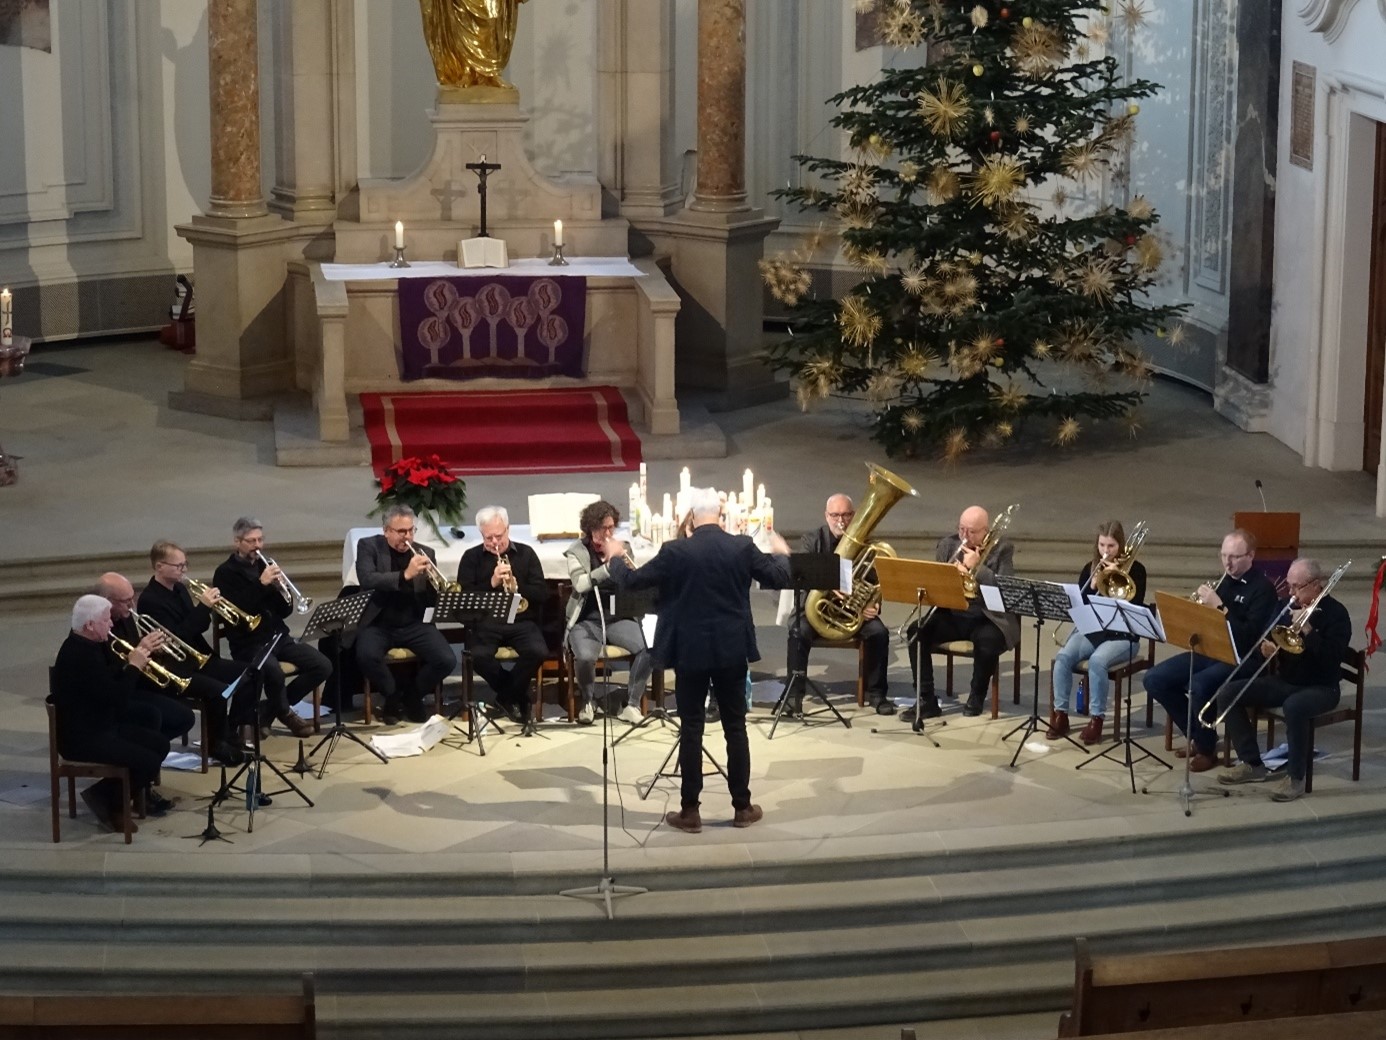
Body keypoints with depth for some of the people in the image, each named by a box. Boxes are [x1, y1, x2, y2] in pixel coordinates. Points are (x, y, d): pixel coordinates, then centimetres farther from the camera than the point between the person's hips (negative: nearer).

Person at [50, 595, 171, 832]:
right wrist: (134, 666, -14)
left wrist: (136, 662, 2)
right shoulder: (79, 655, -26)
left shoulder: (87, 646, 8)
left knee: (160, 743, 9)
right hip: (82, 738, -11)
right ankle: (106, 797, 0)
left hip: (101, 726, 11)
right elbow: (116, 697, -28)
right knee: (149, 762, -19)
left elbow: (110, 684, 17)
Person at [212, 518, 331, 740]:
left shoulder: (265, 565, 14)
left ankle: (276, 706, 5)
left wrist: (281, 589, -9)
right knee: (274, 672, -35)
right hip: (249, 642, -7)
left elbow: (284, 611, 12)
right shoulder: (226, 573, -5)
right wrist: (261, 584, -26)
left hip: (278, 636, 7)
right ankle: (285, 713, -3)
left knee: (322, 666, -10)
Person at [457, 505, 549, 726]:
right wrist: (492, 583, -15)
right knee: (479, 656, -33)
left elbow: (543, 594, 4)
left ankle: (507, 697, -5)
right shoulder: (471, 557, 9)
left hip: (521, 621, 1)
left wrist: (516, 586, -14)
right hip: (485, 622, -1)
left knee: (538, 651, -31)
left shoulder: (526, 554, 12)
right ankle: (517, 697, -6)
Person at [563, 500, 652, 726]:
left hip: (619, 617, 3)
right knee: (585, 656, -34)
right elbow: (580, 584, -17)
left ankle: (631, 703, -8)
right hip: (587, 620, -3)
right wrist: (609, 566, -27)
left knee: (649, 648, -26)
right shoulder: (576, 552, 0)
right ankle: (587, 702, -2)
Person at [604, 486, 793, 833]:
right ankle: (742, 807, 15)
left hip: (690, 651, -2)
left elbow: (632, 581, -4)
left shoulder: (675, 551, -12)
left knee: (690, 728, 4)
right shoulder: (742, 547, -6)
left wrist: (615, 558, 16)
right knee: (735, 726, 10)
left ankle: (690, 811, 5)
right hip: (732, 649, 2)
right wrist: (780, 553, 24)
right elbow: (780, 578, 3)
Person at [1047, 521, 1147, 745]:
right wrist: (1092, 585, -15)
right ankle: (1060, 715, -17)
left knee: (1097, 661, -35)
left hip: (1122, 636, -4)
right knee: (1063, 657, -26)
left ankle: (1096, 719, -25)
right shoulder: (1090, 568, 9)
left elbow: (1135, 604, -14)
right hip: (1090, 630, 4)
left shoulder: (1135, 569, -1)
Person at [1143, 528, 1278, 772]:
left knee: (1199, 686, -35)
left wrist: (1219, 606, -24)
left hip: (1242, 658, -8)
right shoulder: (1223, 581, 12)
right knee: (1155, 679, -6)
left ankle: (1207, 748, -13)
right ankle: (1196, 735, 8)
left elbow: (1250, 636, -21)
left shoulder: (1263, 588, -9)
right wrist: (1199, 602, -6)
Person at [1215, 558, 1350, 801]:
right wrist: (1268, 650, -9)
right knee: (1229, 694, -9)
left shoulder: (1335, 614, -11)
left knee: (1294, 706, -41)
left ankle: (1295, 776, -26)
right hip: (1285, 681, 7)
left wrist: (1306, 629, -26)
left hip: (1320, 687, -7)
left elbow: (1333, 658, -23)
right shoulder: (1288, 608, 8)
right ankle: (1252, 764, -3)